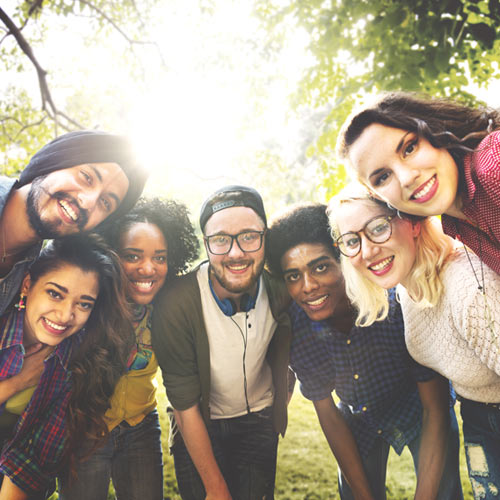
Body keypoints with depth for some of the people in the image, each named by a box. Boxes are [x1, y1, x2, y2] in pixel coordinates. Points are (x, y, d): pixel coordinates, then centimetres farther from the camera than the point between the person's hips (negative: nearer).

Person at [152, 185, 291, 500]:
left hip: (259, 419, 3)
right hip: (199, 428, -2)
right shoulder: (177, 305, -29)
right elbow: (186, 408, -21)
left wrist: (281, 400, 9)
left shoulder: (278, 288, -19)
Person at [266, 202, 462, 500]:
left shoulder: (398, 302, -36)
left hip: (417, 407, -2)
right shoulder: (293, 327, -26)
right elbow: (327, 413, -12)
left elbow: (435, 410, -27)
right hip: (359, 419, 2)